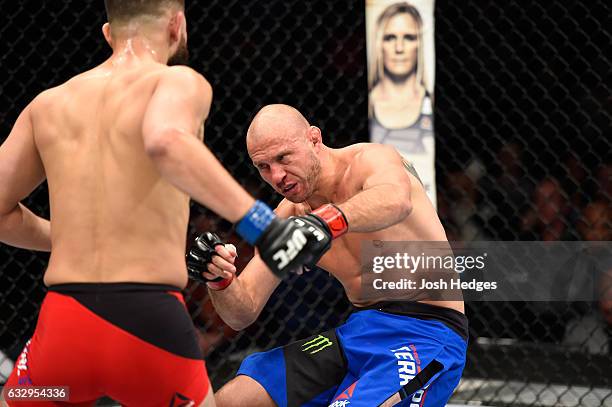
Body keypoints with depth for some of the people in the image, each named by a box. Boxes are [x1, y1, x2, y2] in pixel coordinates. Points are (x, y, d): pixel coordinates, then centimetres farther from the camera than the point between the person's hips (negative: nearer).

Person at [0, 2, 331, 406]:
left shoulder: (48, 104, 14)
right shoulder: (179, 82, -1)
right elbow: (165, 141, -24)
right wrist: (263, 224, -29)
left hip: (62, 326, 3)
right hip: (151, 321, -3)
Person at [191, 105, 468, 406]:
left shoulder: (370, 159, -10)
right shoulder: (288, 217, 8)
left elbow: (396, 200, -37)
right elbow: (242, 314, 7)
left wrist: (324, 221, -55)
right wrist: (220, 278, -16)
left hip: (427, 334, -7)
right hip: (359, 331, 7)